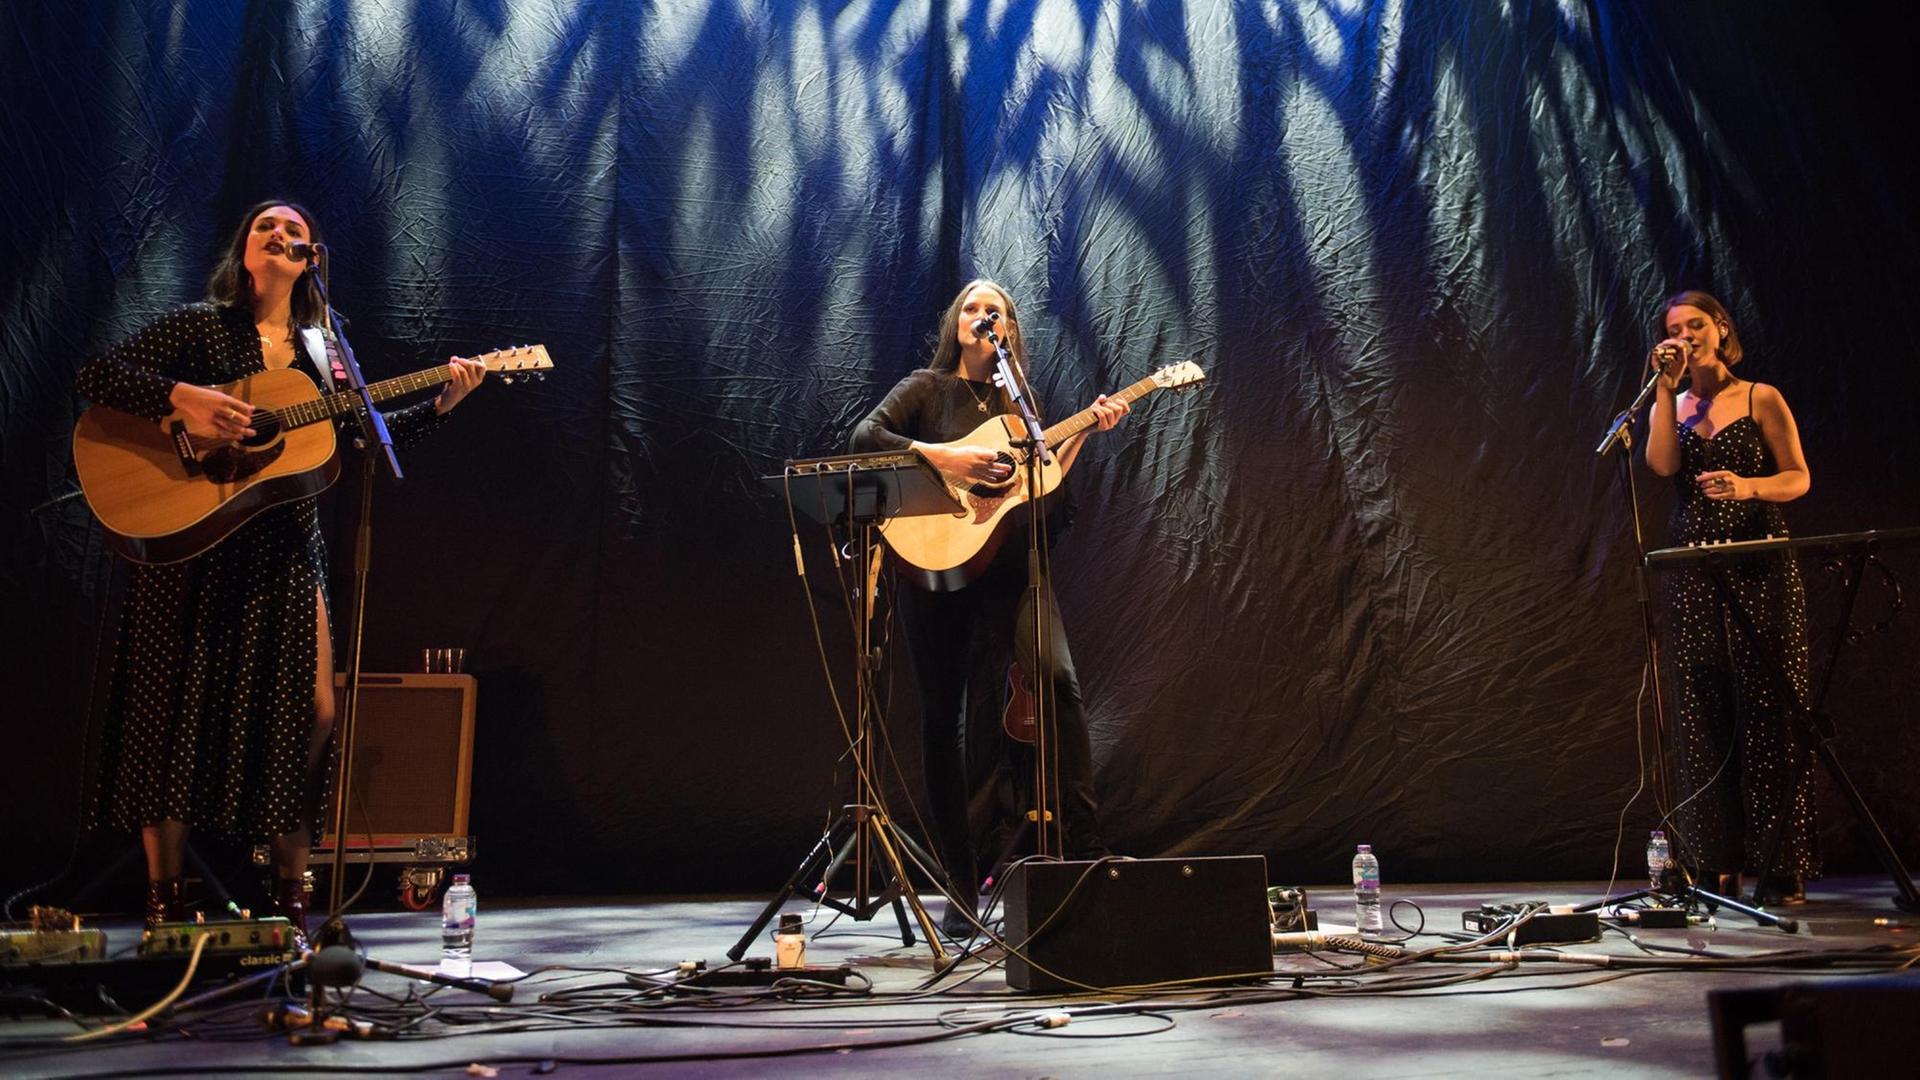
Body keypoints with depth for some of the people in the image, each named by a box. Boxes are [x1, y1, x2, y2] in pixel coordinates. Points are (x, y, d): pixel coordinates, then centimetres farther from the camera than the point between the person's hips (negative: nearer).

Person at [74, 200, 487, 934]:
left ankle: (291, 895, 12)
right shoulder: (200, 324, 2)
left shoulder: (322, 349, 14)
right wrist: (182, 398, -22)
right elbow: (95, 376, -6)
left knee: (309, 713, -2)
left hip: (285, 549, 3)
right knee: (175, 709, 1)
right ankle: (164, 901, 13)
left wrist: (441, 405, 2)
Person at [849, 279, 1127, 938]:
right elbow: (865, 436, -9)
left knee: (1058, 678, -22)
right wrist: (942, 457, -18)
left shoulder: (1018, 401, 18)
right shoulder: (929, 387, 7)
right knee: (942, 718, 0)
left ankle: (1086, 845, -18)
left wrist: (1086, 431, 6)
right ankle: (961, 891, 8)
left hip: (1008, 561, 2)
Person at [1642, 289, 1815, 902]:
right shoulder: (1672, 405, 14)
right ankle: (1719, 866, 5)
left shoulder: (1760, 398, 6)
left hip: (1760, 568, -3)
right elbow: (1663, 464, -6)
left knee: (1768, 708, -5)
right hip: (1695, 570, 3)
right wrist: (1666, 388, -5)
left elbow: (1799, 478, 1)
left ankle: (1783, 866, 0)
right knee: (1704, 712, 1)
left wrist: (1749, 487, -19)